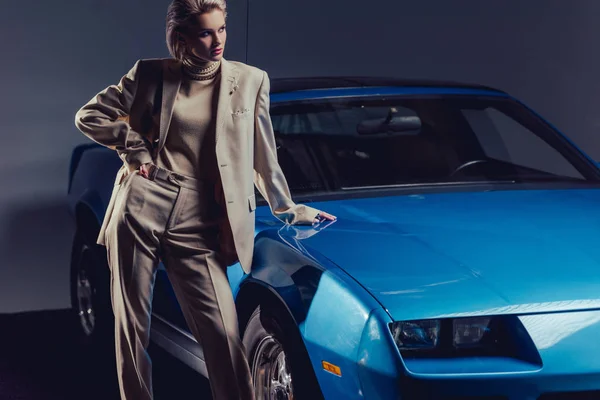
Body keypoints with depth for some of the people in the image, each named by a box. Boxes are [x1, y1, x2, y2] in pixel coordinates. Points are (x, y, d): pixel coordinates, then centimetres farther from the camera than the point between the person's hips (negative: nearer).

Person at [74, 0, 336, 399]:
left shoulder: (251, 81, 6)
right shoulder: (150, 74, 6)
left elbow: (263, 156, 15)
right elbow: (89, 116, 12)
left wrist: (286, 208, 20)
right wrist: (134, 147, 1)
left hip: (196, 227, -1)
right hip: (139, 211, 1)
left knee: (224, 335, -10)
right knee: (131, 327, 5)